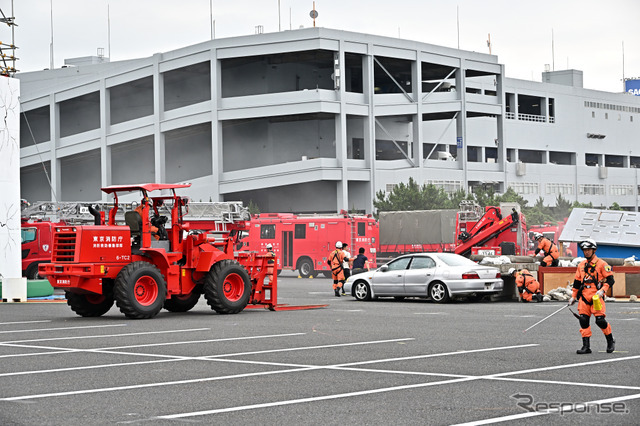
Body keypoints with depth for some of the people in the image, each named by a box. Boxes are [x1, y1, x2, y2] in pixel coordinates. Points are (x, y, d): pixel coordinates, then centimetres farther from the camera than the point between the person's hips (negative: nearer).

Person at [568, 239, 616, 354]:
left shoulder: (601, 264, -2)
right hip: (584, 297, 5)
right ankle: (586, 346, 1)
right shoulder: (581, 265, 16)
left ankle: (610, 342, 11)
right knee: (583, 320, -3)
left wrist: (602, 290, -18)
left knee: (600, 320, -11)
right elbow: (577, 282, 23)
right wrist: (573, 296, 21)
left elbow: (610, 279, -5)